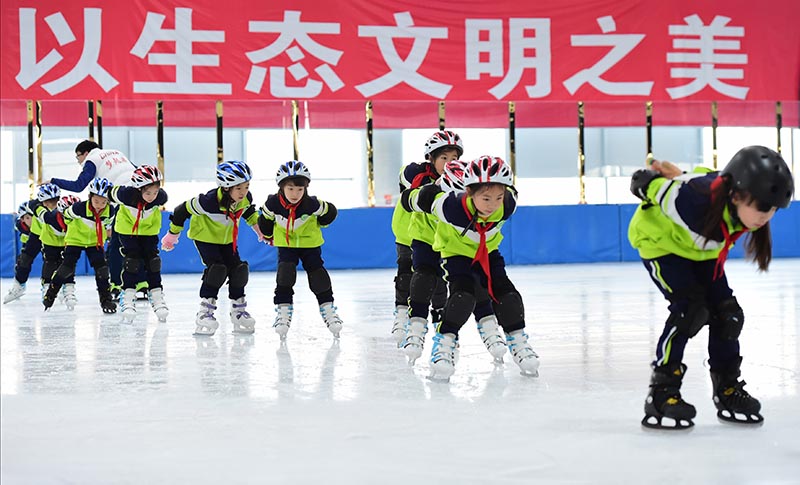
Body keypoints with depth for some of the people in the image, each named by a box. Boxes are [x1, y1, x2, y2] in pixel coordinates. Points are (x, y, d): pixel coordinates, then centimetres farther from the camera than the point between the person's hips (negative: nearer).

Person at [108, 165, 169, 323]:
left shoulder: (161, 197, -31)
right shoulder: (126, 194, -37)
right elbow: (112, 192, -15)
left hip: (149, 229, 2)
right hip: (128, 228, -2)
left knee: (153, 261, -1)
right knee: (132, 260, -12)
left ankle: (157, 296, 9)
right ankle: (127, 297, -5)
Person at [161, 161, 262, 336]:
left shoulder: (245, 198, -18)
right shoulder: (210, 201, -37)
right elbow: (185, 209, -24)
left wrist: (258, 228, 9)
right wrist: (173, 234, -13)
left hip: (228, 238, 6)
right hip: (205, 236, -6)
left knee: (238, 269, -2)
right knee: (216, 269, -21)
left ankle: (238, 310, 12)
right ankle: (205, 312, -11)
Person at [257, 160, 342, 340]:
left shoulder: (312, 204, -27)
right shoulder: (273, 203, -22)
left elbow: (330, 212, -9)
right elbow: (265, 219, -1)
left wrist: (317, 225, 3)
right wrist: (268, 236, 10)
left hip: (310, 242, -1)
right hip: (285, 243, 1)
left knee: (318, 276, -5)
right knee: (284, 274, -15)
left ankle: (327, 308, 11)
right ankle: (283, 309, -3)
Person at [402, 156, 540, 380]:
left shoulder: (507, 205, -28)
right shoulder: (452, 207, -39)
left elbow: (511, 193, -2)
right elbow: (427, 199, -21)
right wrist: (411, 197, -1)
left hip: (488, 252, 4)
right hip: (456, 253, -4)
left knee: (506, 293, -8)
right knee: (463, 295, -25)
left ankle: (517, 341, 10)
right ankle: (444, 341, -11)